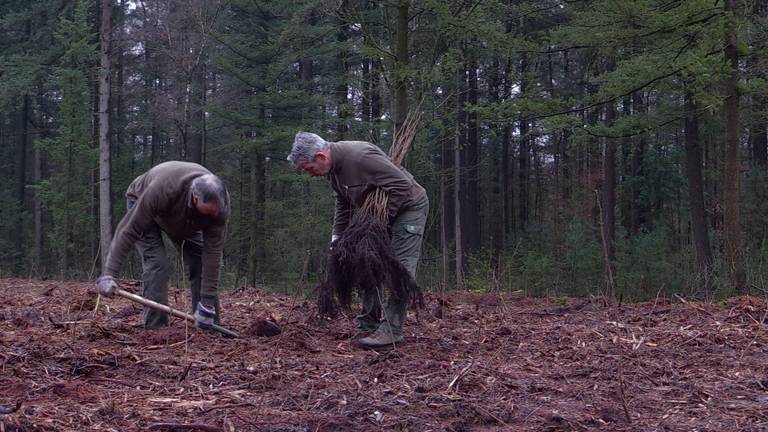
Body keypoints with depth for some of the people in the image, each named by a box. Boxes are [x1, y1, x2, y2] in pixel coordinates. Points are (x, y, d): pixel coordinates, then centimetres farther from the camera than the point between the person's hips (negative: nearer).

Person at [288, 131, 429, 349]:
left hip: (408, 206, -10)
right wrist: (337, 235, 7)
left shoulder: (360, 156, -33)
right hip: (378, 213, 10)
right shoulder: (332, 167, -3)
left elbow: (401, 185, -32)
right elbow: (343, 204, 12)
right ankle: (369, 322, 21)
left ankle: (392, 330, -15)